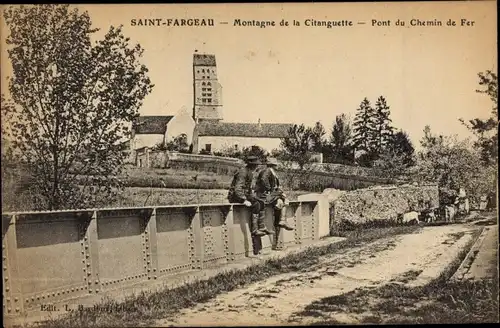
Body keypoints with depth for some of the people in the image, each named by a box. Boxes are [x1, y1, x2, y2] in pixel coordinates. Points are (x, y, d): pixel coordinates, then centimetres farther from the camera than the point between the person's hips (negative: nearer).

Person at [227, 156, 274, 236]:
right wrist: (244, 200, -32)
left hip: (243, 195, 10)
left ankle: (261, 227, -3)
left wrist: (253, 196, 12)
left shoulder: (249, 173, 13)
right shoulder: (243, 172, -19)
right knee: (256, 204, -24)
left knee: (261, 203, -3)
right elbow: (237, 189, -28)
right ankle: (254, 230, -23)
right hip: (235, 196, -10)